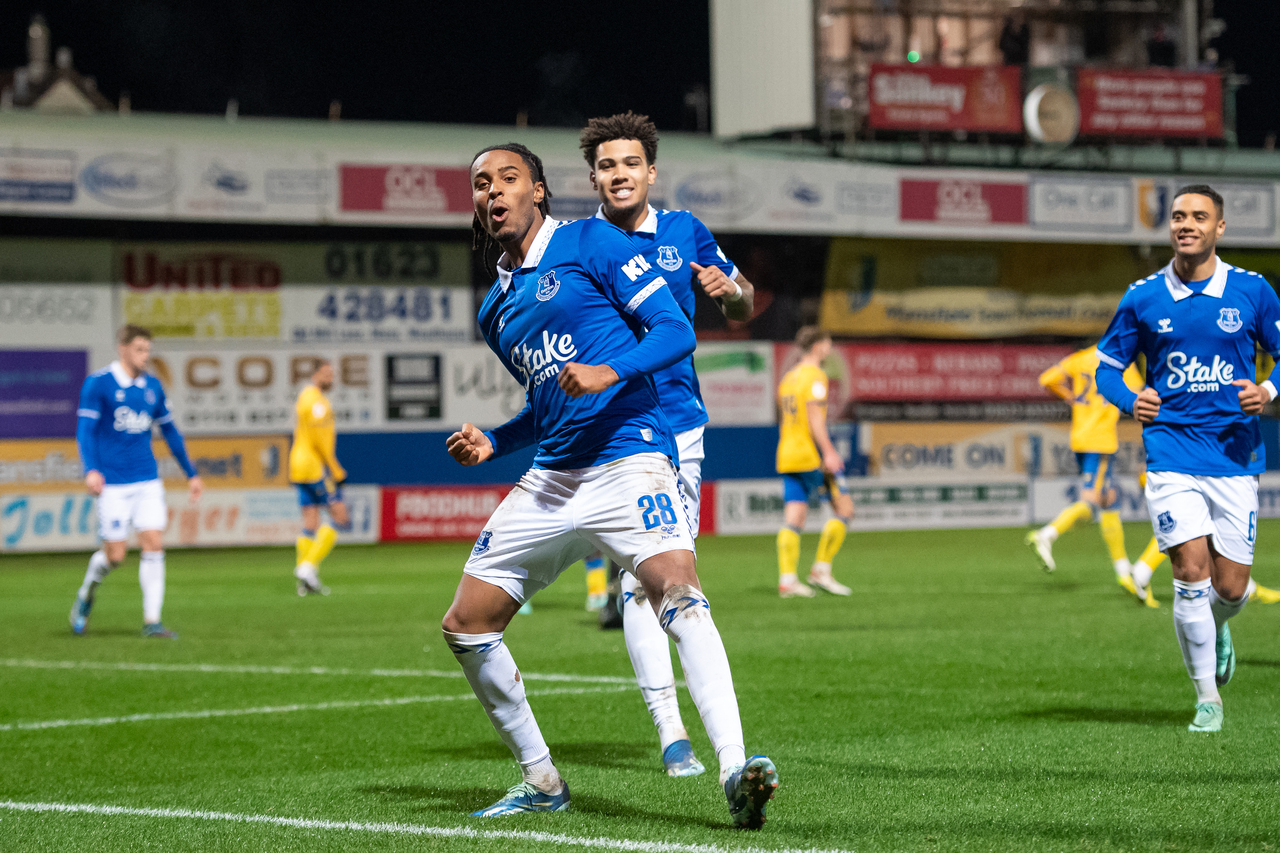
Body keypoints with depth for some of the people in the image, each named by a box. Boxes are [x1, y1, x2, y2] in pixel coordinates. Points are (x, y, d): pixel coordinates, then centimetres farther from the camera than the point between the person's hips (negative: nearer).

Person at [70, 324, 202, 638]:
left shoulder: (152, 386, 10)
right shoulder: (98, 384, -6)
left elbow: (169, 431, 20)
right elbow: (85, 429, -11)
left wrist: (191, 473, 22)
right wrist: (91, 470, -26)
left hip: (148, 480, 4)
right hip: (113, 483, -4)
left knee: (154, 544, -7)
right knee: (115, 553, -3)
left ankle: (152, 621, -3)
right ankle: (86, 595, 28)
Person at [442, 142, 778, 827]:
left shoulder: (589, 243, 1)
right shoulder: (496, 308, 21)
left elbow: (676, 330, -6)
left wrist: (610, 372, -22)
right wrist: (491, 444, 14)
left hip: (627, 456, -8)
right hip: (549, 480, 8)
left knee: (677, 593, -30)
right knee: (465, 627, 5)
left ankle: (735, 772, -41)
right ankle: (541, 781, 20)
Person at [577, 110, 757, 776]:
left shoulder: (685, 234, 7)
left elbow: (743, 308, 15)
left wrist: (729, 289, -7)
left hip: (679, 424, 3)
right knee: (639, 577, -11)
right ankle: (670, 729, -10)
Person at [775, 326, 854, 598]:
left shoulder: (788, 378, 18)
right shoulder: (815, 376, -7)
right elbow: (814, 416, -17)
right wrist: (829, 452, -22)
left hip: (787, 457, 8)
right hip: (812, 455, -8)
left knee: (793, 519, 2)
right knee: (844, 509, 1)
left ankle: (787, 579, -8)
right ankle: (821, 569, -3)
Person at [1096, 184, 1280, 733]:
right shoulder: (1143, 298, 2)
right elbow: (1107, 365, 11)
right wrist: (1130, 401, -9)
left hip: (1235, 454, 1)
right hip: (1171, 450, -1)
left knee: (1231, 586, 2)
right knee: (1191, 568, -14)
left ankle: (1217, 627, 41)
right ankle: (1207, 698, -1)